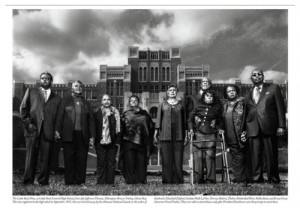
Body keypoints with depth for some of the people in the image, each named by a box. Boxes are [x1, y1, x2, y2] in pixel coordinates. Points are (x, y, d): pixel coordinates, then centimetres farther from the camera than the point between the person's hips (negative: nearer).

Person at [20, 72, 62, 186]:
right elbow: (23, 108, 10)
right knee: (31, 157, -3)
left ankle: (43, 181, 6)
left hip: (48, 132, 1)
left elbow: (59, 116, 11)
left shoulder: (57, 99, 19)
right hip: (32, 129, -1)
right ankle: (28, 182, 3)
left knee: (46, 158, -1)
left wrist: (57, 130, -3)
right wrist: (28, 123, -2)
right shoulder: (31, 91, 18)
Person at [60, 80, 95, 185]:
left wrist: (92, 135, 6)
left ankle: (80, 181, 7)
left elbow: (91, 120, 14)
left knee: (82, 159, 1)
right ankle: (69, 182, 6)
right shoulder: (65, 100, 9)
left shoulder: (85, 103, 17)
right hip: (69, 135, -2)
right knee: (69, 159, 0)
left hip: (83, 136, 2)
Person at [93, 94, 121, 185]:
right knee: (101, 162, 2)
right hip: (100, 142, 0)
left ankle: (111, 182, 11)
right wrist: (93, 139, 0)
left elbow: (118, 127, 5)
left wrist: (117, 140, -1)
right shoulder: (96, 112, 5)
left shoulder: (115, 112, 6)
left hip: (112, 141, 1)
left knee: (111, 162, 4)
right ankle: (101, 182, 9)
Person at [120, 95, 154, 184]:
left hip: (141, 143, 1)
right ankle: (130, 180, 1)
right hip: (128, 142, -1)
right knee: (129, 162, -4)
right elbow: (121, 129, 7)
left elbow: (151, 126, 12)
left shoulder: (144, 114, 12)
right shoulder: (126, 114, 10)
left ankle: (141, 180, 7)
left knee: (141, 162, -1)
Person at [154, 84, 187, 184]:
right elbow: (158, 118, 9)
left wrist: (186, 134, 7)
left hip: (178, 135, 0)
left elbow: (184, 119, 12)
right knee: (166, 159, -2)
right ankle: (167, 181, 2)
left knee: (178, 159, -2)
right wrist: (156, 132, 1)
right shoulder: (162, 104, 12)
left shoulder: (181, 104, 13)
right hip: (165, 135, 0)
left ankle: (178, 181, 4)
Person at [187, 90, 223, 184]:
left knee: (210, 157, -4)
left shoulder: (217, 108, 10)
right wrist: (191, 129, 0)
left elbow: (220, 120, 22)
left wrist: (220, 128, 6)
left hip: (211, 135, 1)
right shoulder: (198, 107, 6)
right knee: (198, 157, -2)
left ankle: (210, 179, 4)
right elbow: (190, 118, 11)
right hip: (198, 134, 0)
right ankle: (198, 179, 6)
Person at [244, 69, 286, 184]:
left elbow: (280, 108, 4)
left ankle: (274, 181, 10)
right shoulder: (247, 95, 19)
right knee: (255, 158, 0)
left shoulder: (273, 88, 11)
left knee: (271, 157, 0)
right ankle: (257, 180, 6)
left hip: (269, 127, -2)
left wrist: (281, 126, -4)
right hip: (253, 130, 2)